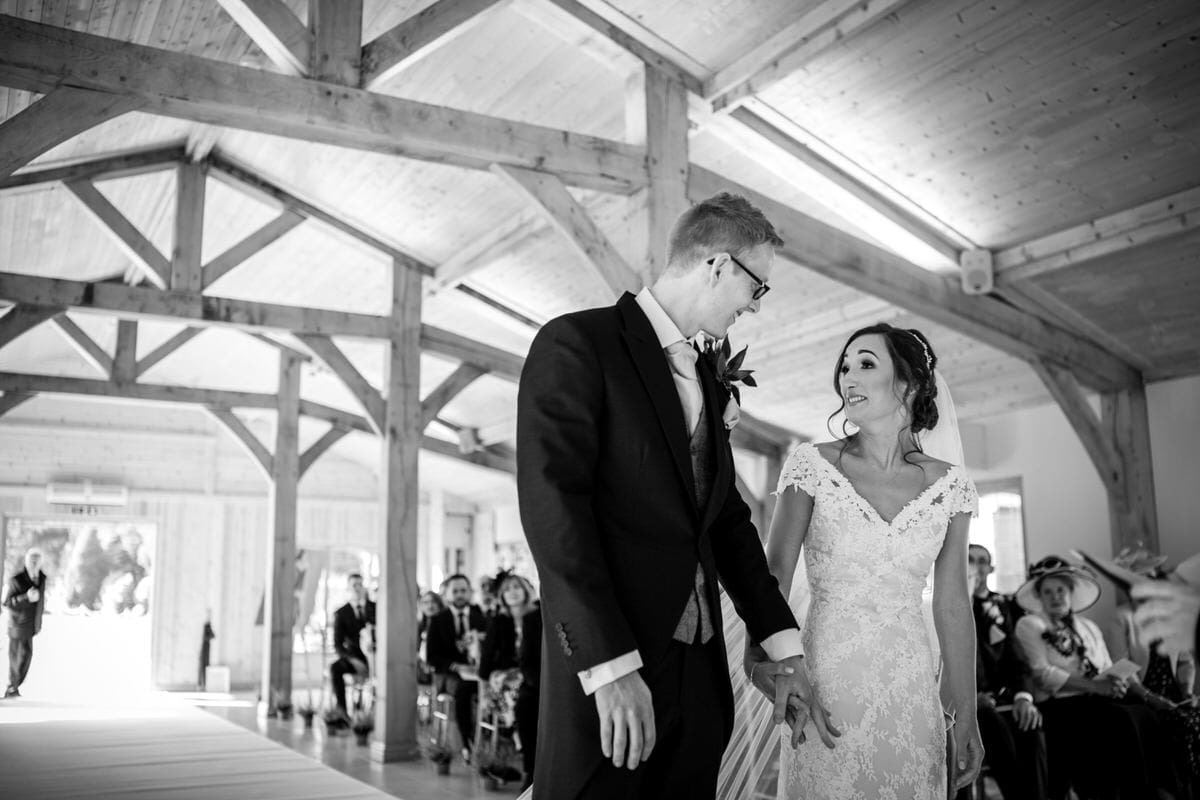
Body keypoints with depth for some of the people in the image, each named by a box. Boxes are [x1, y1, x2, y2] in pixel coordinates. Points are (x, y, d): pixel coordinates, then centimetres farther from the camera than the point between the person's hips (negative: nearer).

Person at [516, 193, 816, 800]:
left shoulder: (710, 381, 18)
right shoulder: (577, 344, -6)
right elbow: (551, 504, -15)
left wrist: (782, 645, 14)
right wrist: (610, 666, -20)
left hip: (701, 676, 7)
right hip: (607, 673, -7)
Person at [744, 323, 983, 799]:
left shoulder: (948, 486, 2)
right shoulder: (812, 465, -2)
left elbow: (952, 604, 6)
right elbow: (776, 569, -9)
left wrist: (966, 716, 7)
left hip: (910, 691, 2)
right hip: (826, 684, -2)